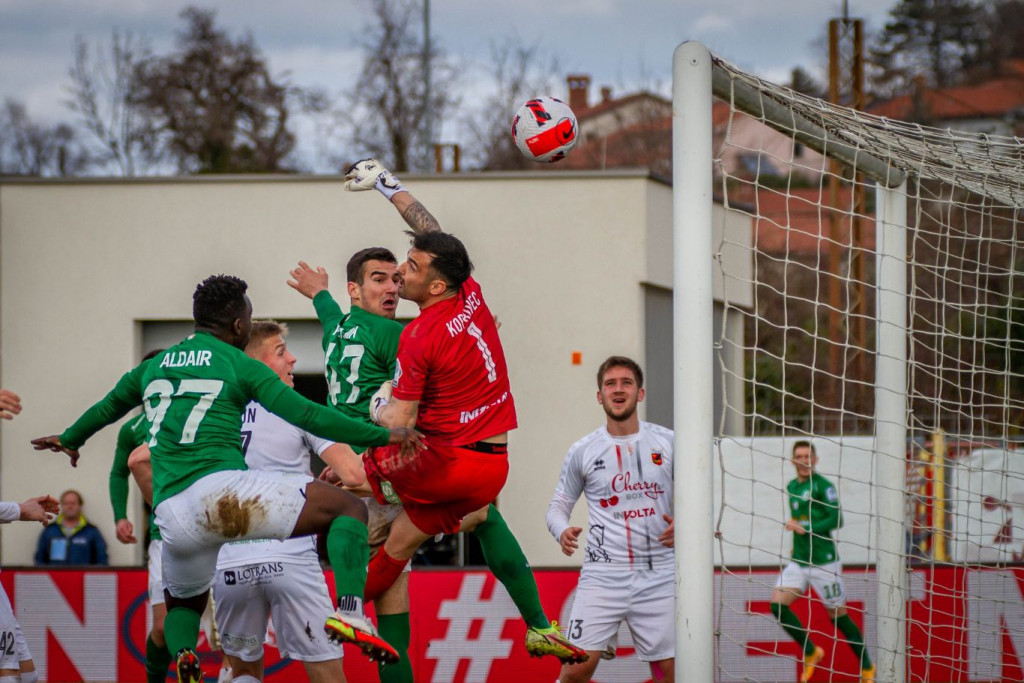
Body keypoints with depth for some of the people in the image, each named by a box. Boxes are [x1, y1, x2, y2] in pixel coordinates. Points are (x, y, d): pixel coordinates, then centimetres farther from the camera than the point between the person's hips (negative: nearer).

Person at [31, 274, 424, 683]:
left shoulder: (153, 368, 23)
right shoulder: (240, 365, 7)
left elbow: (107, 408, 41)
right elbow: (306, 416, 0)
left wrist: (69, 440, 61)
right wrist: (382, 436, 3)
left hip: (172, 518, 6)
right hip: (219, 490, -5)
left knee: (183, 603, 32)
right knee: (349, 508, -1)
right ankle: (350, 612, -22)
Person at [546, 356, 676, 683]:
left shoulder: (667, 442, 4)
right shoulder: (582, 451, 4)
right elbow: (558, 506, 12)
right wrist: (563, 532, -11)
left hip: (658, 574, 1)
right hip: (602, 575, -1)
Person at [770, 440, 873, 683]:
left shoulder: (823, 485, -9)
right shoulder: (791, 487, 14)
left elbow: (836, 519, -16)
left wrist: (807, 529, -22)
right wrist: (792, 524, 11)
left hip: (823, 561, -7)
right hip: (798, 560, 7)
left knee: (837, 614, 1)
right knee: (777, 604, -10)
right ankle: (810, 652, 8)